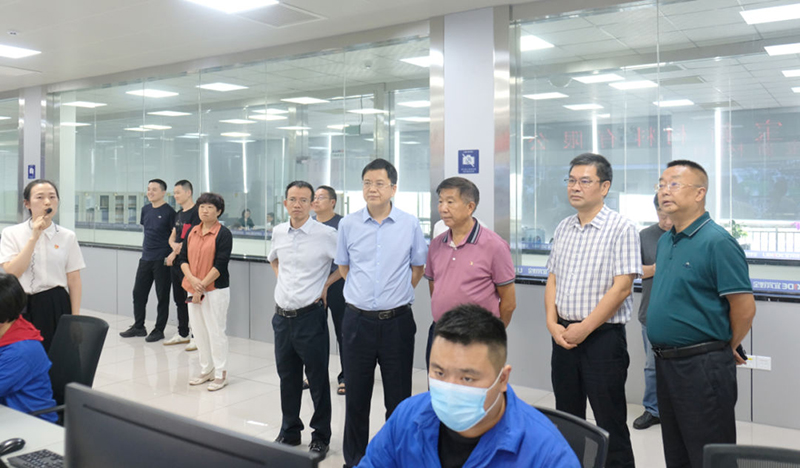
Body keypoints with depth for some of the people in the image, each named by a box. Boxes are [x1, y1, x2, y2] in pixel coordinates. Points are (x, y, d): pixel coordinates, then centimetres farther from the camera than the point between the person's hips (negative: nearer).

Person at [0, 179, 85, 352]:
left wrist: (75, 318, -1)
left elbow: (74, 281, 3)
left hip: (57, 308, 1)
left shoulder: (68, 236, 4)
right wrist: (34, 238, -14)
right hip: (23, 309, 0)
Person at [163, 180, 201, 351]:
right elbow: (172, 238, 17)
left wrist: (176, 253, -9)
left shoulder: (196, 212, -11)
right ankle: (183, 334, 25)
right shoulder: (179, 214, 17)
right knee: (179, 299, 15)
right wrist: (174, 246, -6)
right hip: (176, 262, 9)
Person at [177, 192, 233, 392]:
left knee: (215, 331, -2)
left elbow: (220, 264, -14)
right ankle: (206, 370, 26)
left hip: (215, 290, -7)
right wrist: (192, 279, -10)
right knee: (198, 330, 13)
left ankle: (220, 374, 9)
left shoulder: (223, 234, -8)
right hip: (193, 289, 7)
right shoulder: (192, 232, 10)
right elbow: (183, 258, 8)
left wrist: (202, 286, -15)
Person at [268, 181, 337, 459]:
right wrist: (282, 279, 12)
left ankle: (321, 436, 21)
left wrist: (327, 284, -7)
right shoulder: (278, 232, 6)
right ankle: (289, 431, 34)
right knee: (287, 378, 17)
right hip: (282, 316, 6)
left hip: (310, 316, -5)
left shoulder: (326, 234, -13)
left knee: (317, 380, 6)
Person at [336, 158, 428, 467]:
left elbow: (418, 267, 11)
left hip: (397, 321, -1)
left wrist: (398, 293, 6)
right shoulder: (348, 224, 1)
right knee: (356, 396, 11)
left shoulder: (410, 224, -2)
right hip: (358, 320, 1)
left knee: (398, 397, 8)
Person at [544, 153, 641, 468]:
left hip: (603, 337, -6)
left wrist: (583, 328, -15)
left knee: (610, 424, 2)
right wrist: (553, 324, -1)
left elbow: (621, 288, -15)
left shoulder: (621, 229, -9)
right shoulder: (563, 229, 11)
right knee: (567, 420, 15)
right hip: (564, 336, 6)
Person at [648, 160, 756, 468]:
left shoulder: (717, 242, -15)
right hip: (665, 362, 8)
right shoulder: (664, 242, 11)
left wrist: (725, 349, -1)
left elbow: (744, 308, -16)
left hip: (702, 367, -8)